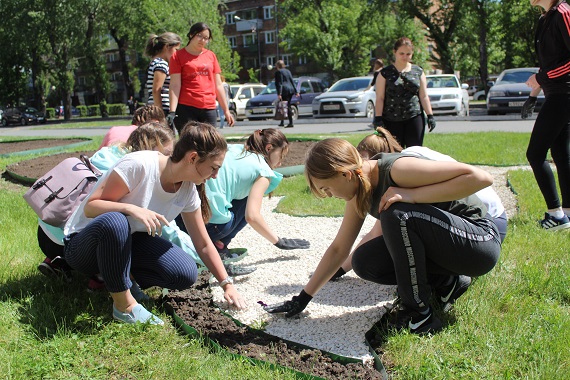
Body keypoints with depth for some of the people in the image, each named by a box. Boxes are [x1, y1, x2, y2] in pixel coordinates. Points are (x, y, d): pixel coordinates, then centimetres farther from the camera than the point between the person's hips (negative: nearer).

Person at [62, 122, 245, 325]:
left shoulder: (188, 190, -7)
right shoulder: (139, 164, -28)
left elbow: (203, 245, 1)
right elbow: (90, 207, -23)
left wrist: (227, 284, -2)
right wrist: (131, 208, -40)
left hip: (128, 243, 6)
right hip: (83, 245, -5)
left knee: (186, 274, -16)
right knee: (114, 222, -41)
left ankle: (115, 276, 4)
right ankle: (124, 304, -21)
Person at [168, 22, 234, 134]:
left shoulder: (211, 56, 16)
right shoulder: (179, 56, 4)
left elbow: (218, 85, 17)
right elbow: (175, 86, -3)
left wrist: (226, 110, 14)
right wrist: (172, 112, -14)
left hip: (209, 108, 4)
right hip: (186, 108, -3)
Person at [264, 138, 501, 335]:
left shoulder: (397, 169, -26)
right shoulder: (358, 195, 0)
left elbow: (480, 177, -31)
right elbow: (338, 248, 7)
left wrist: (412, 195, -31)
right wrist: (303, 298, 8)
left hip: (480, 241, -8)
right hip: (439, 243, 8)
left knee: (396, 214, -30)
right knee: (364, 262, -3)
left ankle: (418, 314, -14)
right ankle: (446, 282, 11)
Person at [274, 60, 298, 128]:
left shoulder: (278, 72, -3)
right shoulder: (288, 71, 17)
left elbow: (279, 83, -11)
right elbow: (292, 81, 16)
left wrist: (279, 93, -15)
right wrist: (296, 91, 17)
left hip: (284, 90, -7)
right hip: (291, 90, 7)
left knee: (287, 107, -7)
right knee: (287, 106, 12)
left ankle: (291, 123, -12)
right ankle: (282, 122, 20)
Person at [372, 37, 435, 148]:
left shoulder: (418, 71, 10)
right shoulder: (385, 73, 3)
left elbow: (424, 96, 11)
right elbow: (380, 98, 0)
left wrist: (430, 115, 4)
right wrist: (378, 118, -8)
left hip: (414, 118, 2)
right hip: (392, 121, -2)